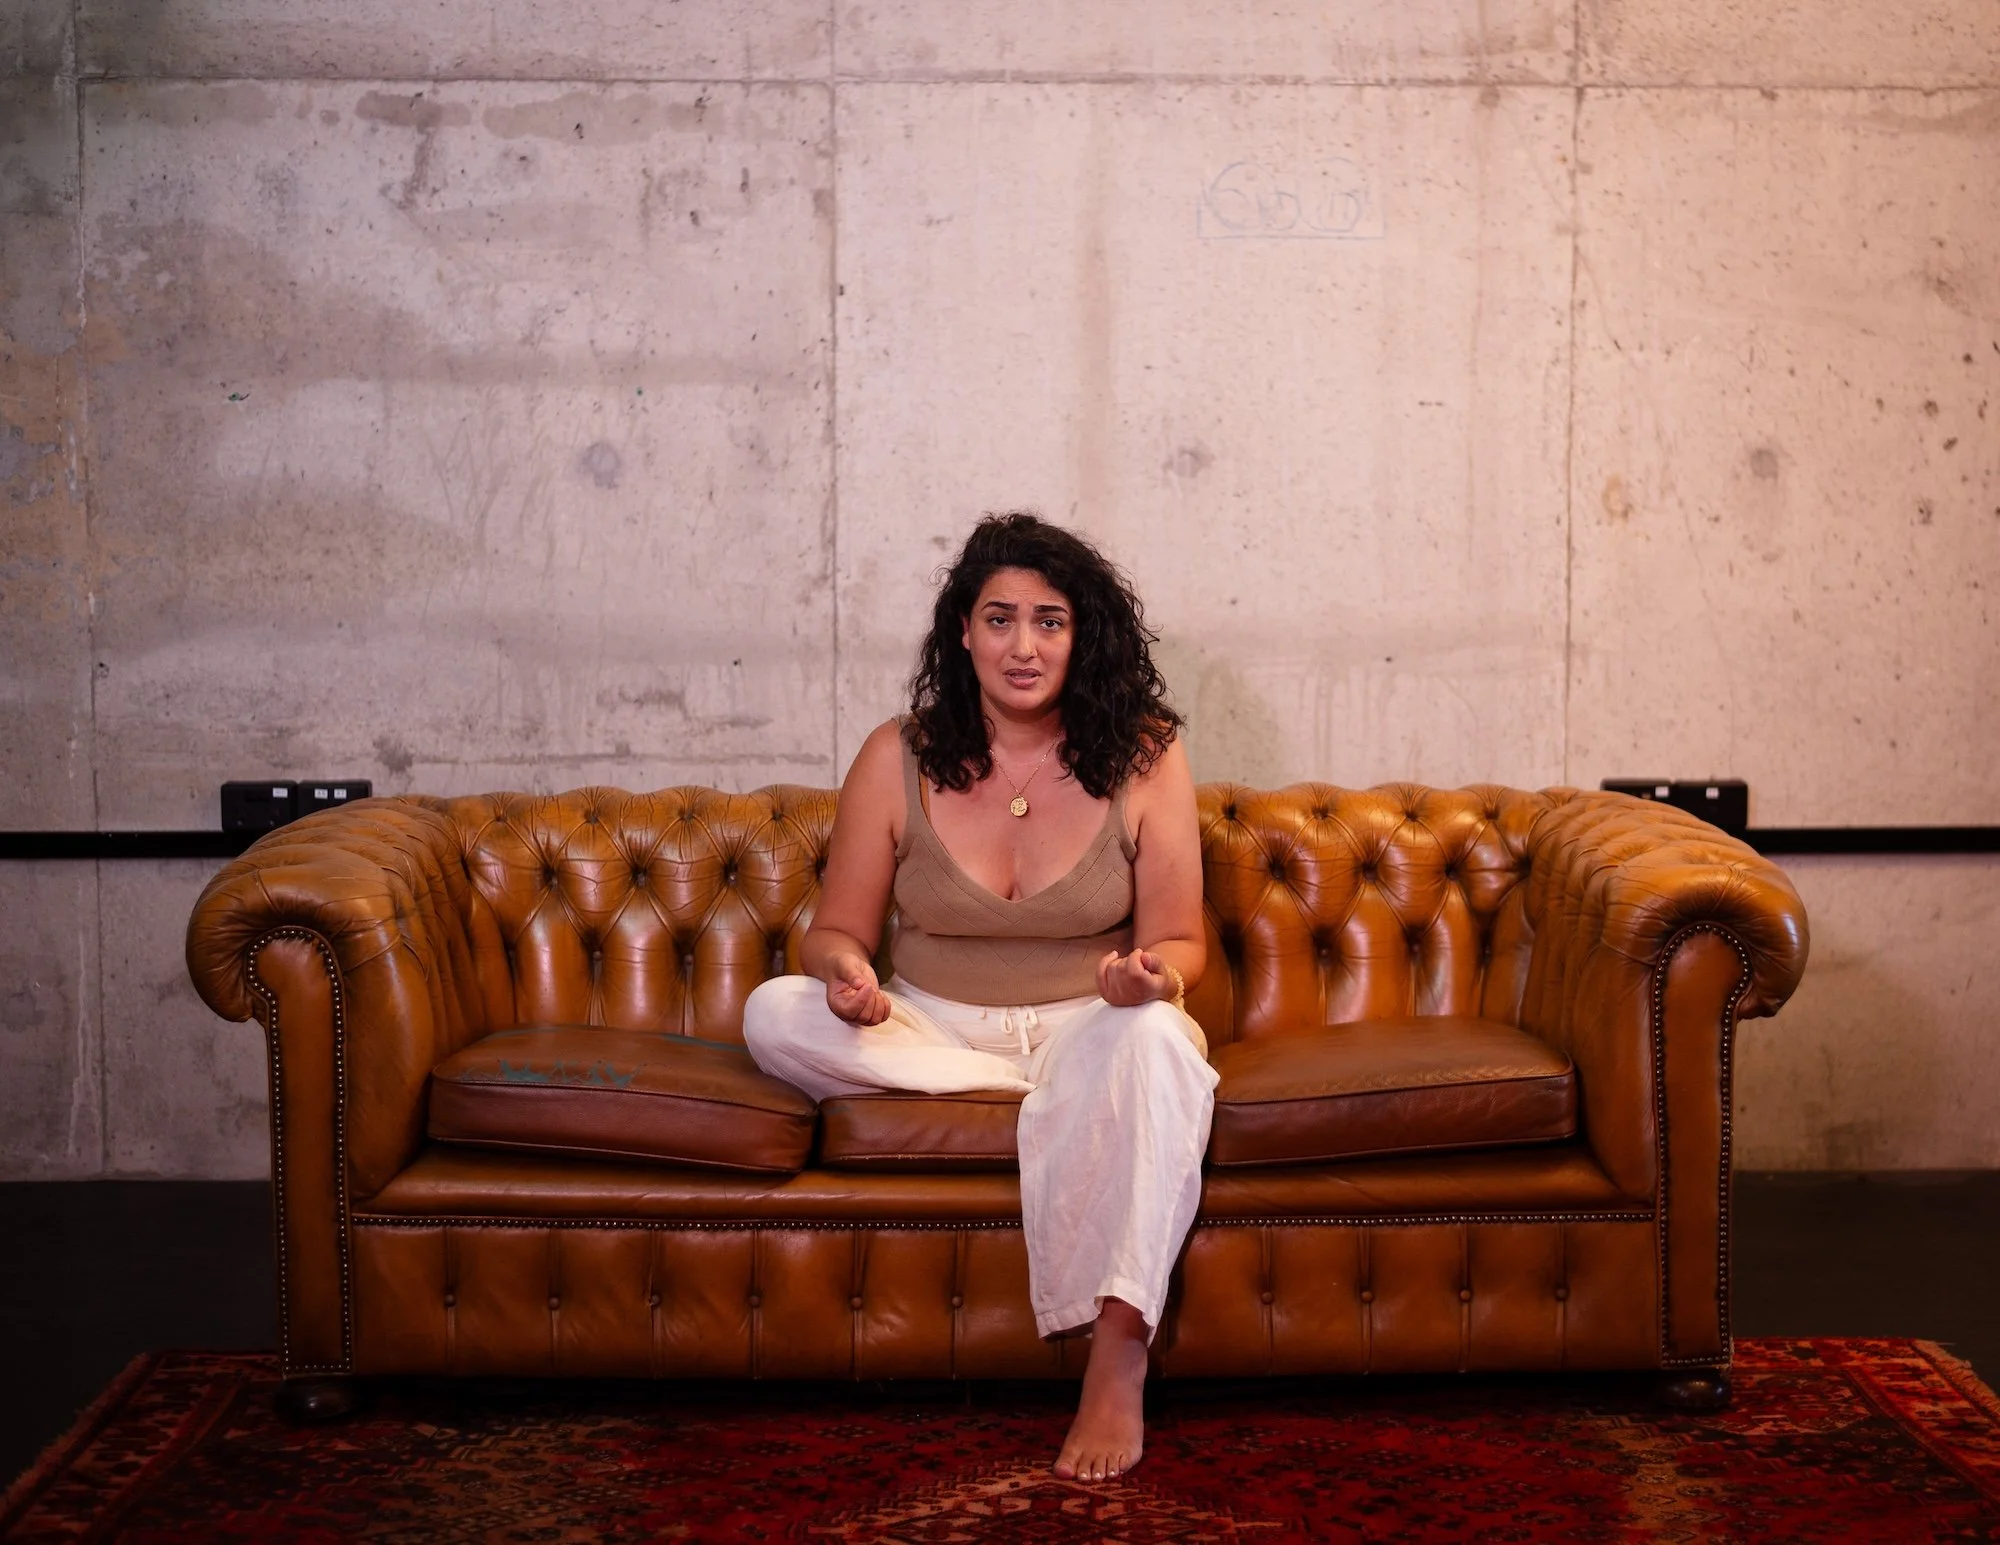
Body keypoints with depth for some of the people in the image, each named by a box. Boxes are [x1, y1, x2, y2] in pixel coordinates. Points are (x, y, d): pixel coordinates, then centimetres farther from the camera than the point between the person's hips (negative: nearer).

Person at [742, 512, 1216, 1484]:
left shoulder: (1143, 758, -4)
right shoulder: (898, 759, -2)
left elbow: (1180, 943, -2)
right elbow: (837, 929, 2)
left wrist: (1153, 975, -28)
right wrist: (846, 975, -23)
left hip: (1087, 1027, -1)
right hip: (931, 1030, 2)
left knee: (1154, 1041, -38)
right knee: (777, 1014, -26)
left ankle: (1116, 1367, -41)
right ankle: (1067, 1101, -19)